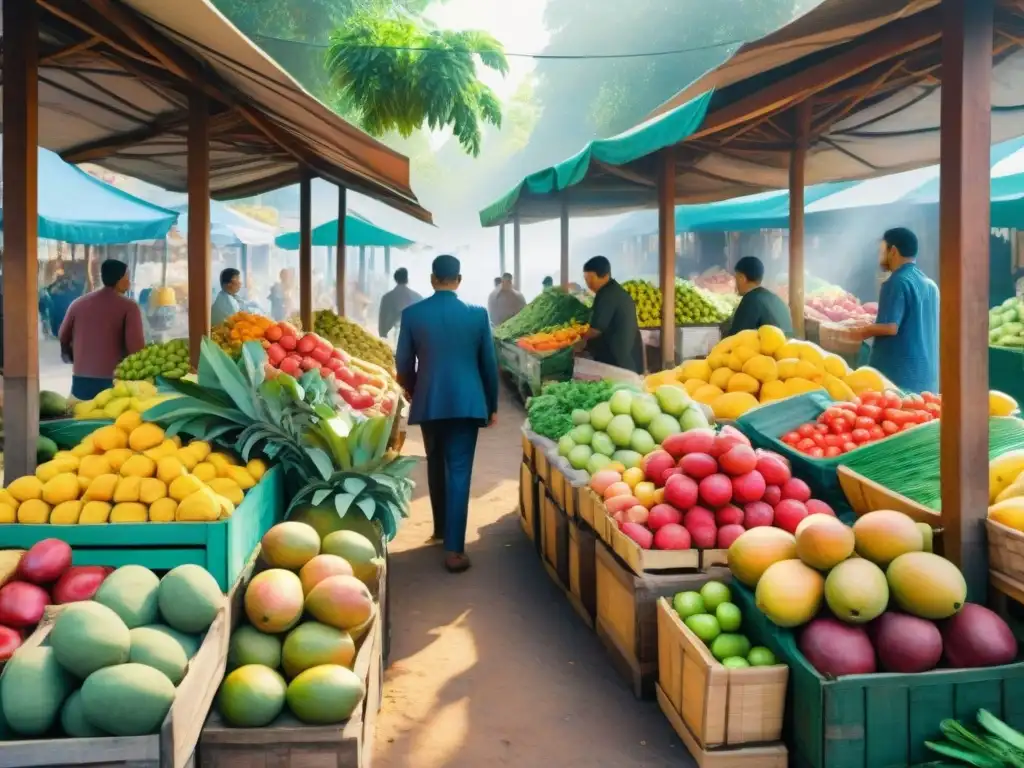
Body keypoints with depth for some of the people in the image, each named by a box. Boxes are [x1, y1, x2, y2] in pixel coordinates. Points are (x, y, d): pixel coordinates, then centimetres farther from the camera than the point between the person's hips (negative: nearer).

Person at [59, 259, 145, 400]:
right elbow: (135, 345, -14)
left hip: (81, 379, 5)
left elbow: (63, 337, 19)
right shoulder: (129, 307, -6)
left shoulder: (78, 303, 10)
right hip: (114, 380, -5)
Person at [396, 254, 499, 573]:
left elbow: (403, 363, 4)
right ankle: (454, 549, -6)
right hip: (467, 401, -1)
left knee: (436, 465, 20)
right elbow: (489, 363, 2)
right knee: (459, 472, -2)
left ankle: (441, 528, 36)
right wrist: (492, 405, 13)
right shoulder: (477, 314, -3)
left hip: (428, 402, 2)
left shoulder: (412, 313, -2)